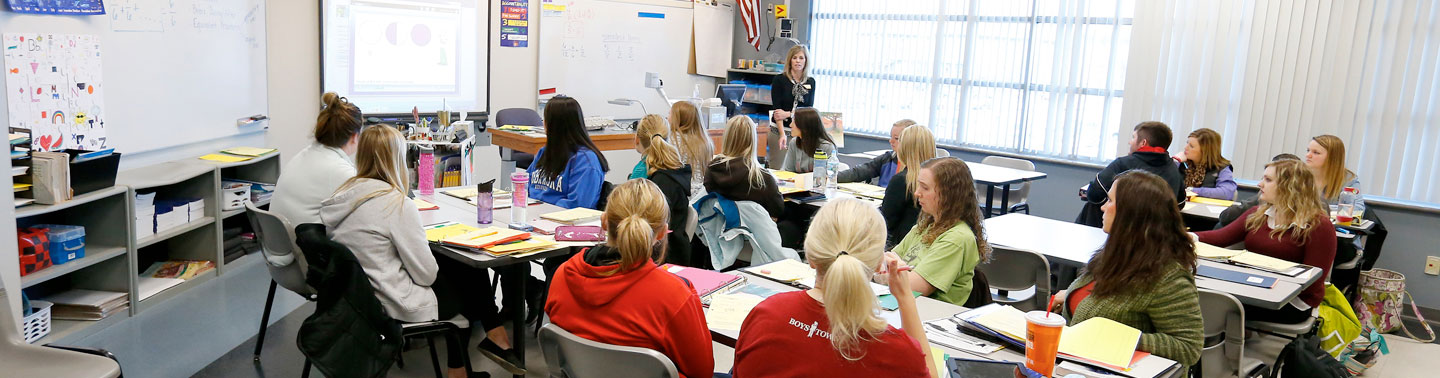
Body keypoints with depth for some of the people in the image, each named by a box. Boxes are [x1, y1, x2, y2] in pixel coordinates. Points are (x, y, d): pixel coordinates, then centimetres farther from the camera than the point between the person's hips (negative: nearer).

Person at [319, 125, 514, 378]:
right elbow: (426, 274, -18)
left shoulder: (342, 195, -1)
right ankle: (496, 338, 36)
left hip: (358, 296, 8)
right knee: (473, 276, 15)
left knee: (456, 268, 22)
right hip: (399, 307, -7)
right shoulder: (397, 204, -23)